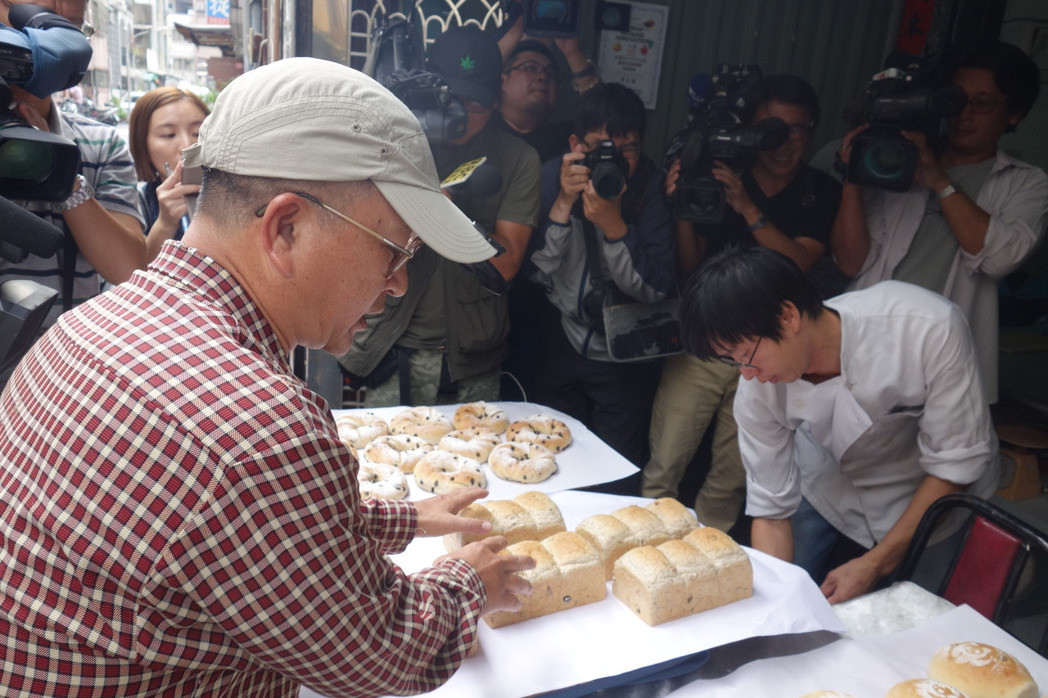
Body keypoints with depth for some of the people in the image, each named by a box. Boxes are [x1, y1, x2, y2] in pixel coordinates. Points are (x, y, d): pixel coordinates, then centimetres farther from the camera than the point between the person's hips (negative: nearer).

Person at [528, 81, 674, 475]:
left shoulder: (653, 188, -12)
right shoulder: (552, 177, -9)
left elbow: (657, 290, -17)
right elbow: (534, 271, -14)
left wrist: (614, 225, -30)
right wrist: (563, 204, -26)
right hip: (558, 344, 2)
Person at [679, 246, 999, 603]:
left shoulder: (930, 328, -34)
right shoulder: (757, 388, -24)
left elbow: (956, 464, -24)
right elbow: (771, 510, -15)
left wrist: (874, 565, -27)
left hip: (936, 495, -1)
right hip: (830, 485, 2)